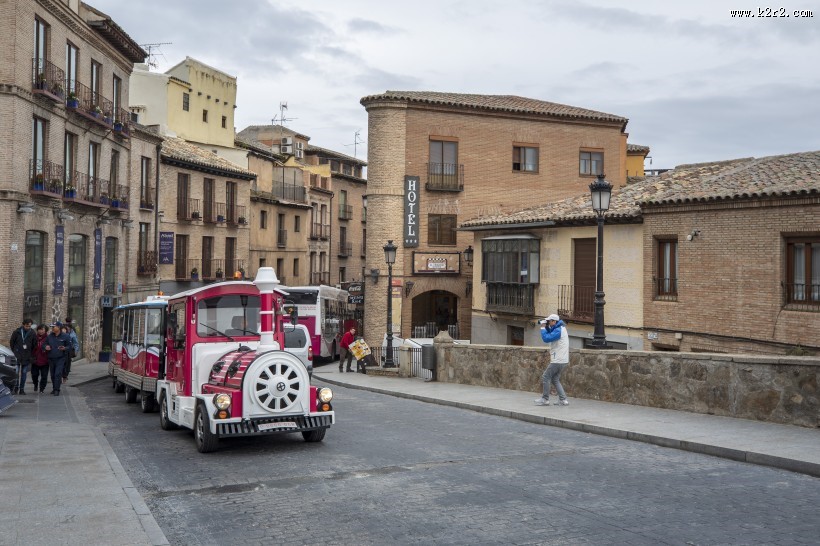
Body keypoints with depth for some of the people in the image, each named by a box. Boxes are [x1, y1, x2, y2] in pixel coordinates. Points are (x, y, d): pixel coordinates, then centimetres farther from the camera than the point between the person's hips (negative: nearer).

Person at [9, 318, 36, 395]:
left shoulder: (32, 333, 1)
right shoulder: (17, 332, -2)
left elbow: (34, 345, 8)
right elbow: (11, 342, 8)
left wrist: (31, 354, 5)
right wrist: (15, 351, 6)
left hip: (27, 357, 1)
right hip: (17, 356, -1)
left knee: (24, 373, 5)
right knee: (16, 372, -5)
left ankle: (21, 389, 10)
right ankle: (15, 388, 1)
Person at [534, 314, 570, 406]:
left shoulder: (558, 330, -17)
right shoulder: (561, 328, 14)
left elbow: (546, 338, -23)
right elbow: (550, 335, 22)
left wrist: (543, 328, -12)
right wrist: (546, 327, 7)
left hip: (558, 361, -10)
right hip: (562, 360, 10)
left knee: (546, 378, -2)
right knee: (555, 379, 14)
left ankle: (545, 399, 2)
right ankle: (563, 400, 9)